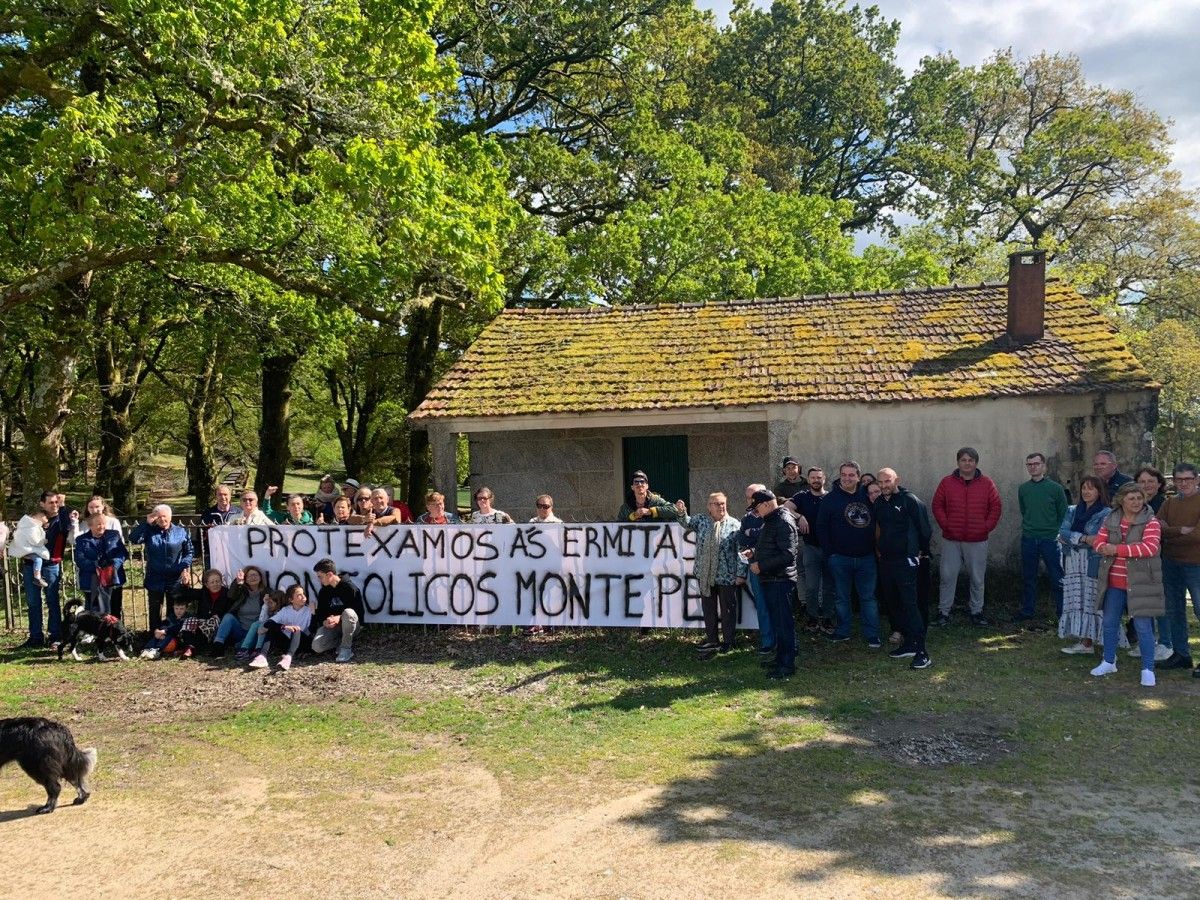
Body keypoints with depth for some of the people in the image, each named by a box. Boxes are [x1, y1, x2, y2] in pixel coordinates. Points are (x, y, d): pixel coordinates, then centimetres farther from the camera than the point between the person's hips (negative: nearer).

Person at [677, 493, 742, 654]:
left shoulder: (735, 524, -5)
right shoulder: (701, 520, 5)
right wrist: (682, 513, -18)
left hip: (727, 576, -3)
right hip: (705, 575, 3)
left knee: (727, 609, 6)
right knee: (708, 608, 12)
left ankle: (727, 641, 20)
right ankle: (712, 640, 24)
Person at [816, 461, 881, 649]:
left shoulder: (867, 496, 2)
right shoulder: (831, 499, -4)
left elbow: (878, 521, 11)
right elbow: (821, 527, -3)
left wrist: (874, 547, 2)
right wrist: (831, 551, -7)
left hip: (866, 557, 1)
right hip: (840, 559, -1)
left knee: (868, 597, 5)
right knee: (842, 597, 10)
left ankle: (872, 635, 12)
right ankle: (842, 632, 22)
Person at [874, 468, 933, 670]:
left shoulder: (910, 500, -11)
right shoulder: (878, 503, 10)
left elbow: (925, 528, -8)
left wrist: (922, 551, -1)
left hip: (906, 561, -7)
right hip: (886, 561, 7)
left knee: (910, 604, -11)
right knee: (897, 604, 12)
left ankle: (921, 652, -11)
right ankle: (908, 643, 22)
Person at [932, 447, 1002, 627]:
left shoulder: (987, 484, 2)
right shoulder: (947, 482, 2)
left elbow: (995, 508, 4)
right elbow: (937, 506, 3)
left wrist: (987, 527, -4)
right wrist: (945, 525, -6)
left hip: (978, 541, 0)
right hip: (951, 540, 0)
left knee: (977, 578, 8)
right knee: (948, 577, 2)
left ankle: (976, 611, 21)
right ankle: (943, 612, 10)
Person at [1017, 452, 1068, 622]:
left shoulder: (1055, 488, -4)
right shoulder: (1023, 488, 6)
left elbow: (1063, 514, 2)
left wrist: (1056, 532, 0)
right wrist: (1029, 527, 10)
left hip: (1050, 539, -3)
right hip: (1028, 539, 3)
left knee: (1057, 578, 0)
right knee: (1028, 577, 10)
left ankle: (1062, 613, 10)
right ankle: (1027, 611, 20)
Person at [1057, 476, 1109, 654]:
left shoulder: (1106, 514, -3)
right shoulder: (1072, 511, 15)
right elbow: (1063, 532, 1)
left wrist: (1071, 538, -13)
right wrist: (1084, 538, -14)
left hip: (1093, 564, -5)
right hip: (1073, 565, 6)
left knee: (1091, 600, -6)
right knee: (1076, 601, 5)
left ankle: (1087, 641, -4)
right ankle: (1083, 641, 9)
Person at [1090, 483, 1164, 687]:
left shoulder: (1150, 522, -7)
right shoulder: (1110, 521, 7)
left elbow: (1150, 548, -21)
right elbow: (1099, 544, 0)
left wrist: (1118, 549, -20)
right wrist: (1132, 551, -17)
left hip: (1140, 583, -5)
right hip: (1114, 582, 5)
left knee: (1143, 626, -2)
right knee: (1109, 623, 13)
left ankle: (1148, 670, 9)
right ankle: (1109, 662, 29)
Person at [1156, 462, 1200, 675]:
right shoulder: (1169, 503, 11)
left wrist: (1169, 534, -10)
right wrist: (1181, 531, -16)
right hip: (1171, 563, 6)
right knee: (1174, 611, 13)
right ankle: (1180, 655, 25)